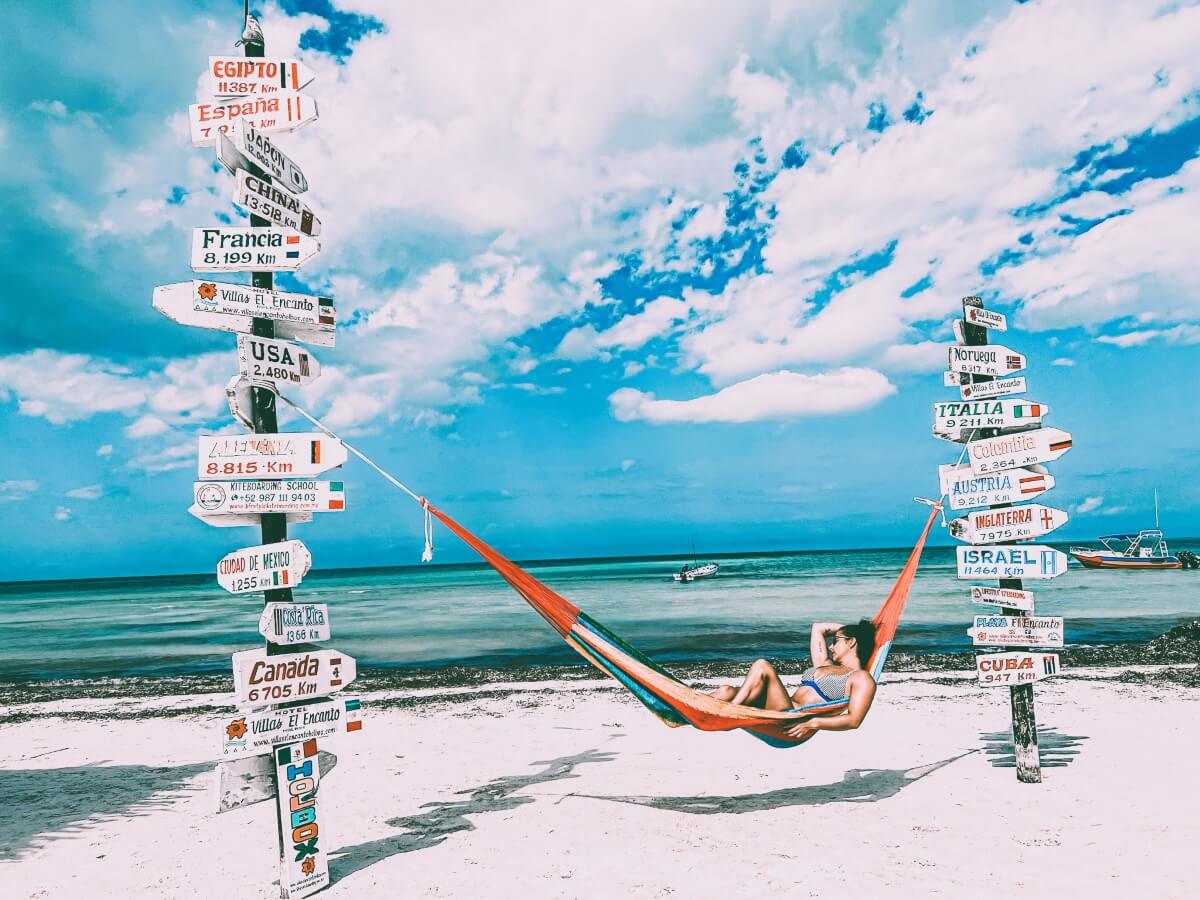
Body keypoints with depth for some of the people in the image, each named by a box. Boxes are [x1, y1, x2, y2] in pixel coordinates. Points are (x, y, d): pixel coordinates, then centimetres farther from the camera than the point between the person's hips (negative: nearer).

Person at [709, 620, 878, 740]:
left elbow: (854, 720, -10)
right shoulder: (825, 665, 29)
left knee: (762, 666, -22)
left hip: (792, 726, -8)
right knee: (727, 691, -14)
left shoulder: (862, 678, 6)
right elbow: (818, 628, 39)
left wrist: (813, 723, -20)